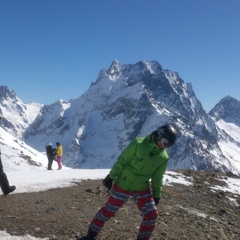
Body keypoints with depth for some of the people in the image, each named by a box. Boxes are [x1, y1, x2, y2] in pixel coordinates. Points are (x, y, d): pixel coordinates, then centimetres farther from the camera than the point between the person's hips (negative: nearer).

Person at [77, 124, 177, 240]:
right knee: (108, 210, 5)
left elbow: (157, 178, 8)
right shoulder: (139, 144, -18)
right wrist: (111, 177, -11)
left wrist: (157, 195, 11)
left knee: (152, 214, -5)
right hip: (123, 185, -4)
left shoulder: (163, 157, -4)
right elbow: (121, 161, -13)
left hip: (142, 188, 4)